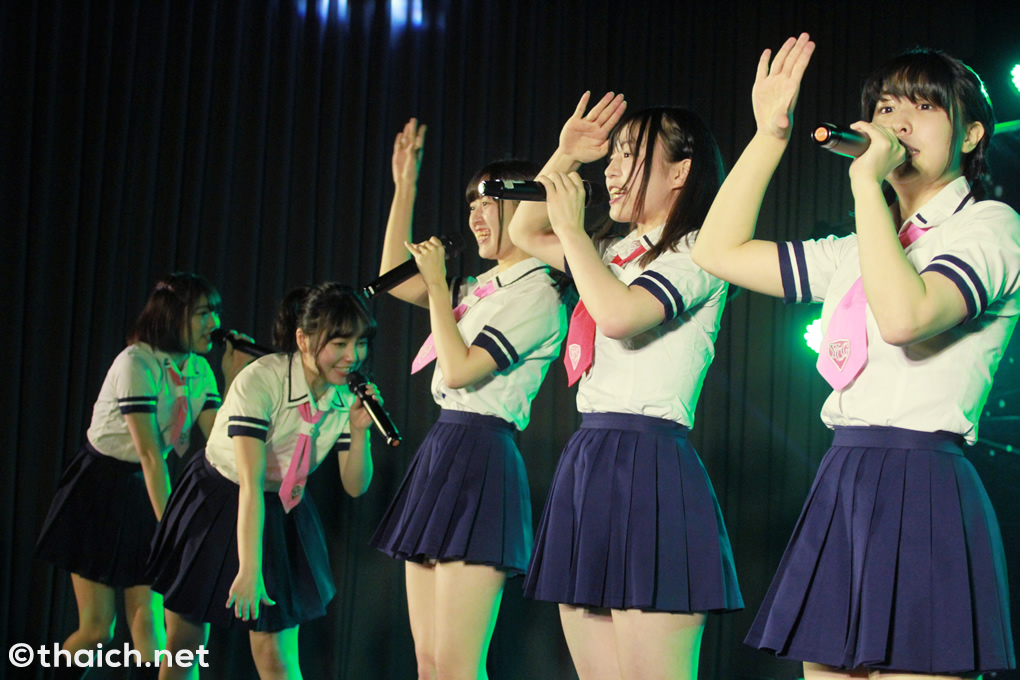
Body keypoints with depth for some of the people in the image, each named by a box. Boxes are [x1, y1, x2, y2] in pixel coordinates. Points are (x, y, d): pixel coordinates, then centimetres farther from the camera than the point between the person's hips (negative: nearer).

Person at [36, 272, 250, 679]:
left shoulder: (199, 369, 2)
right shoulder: (136, 364, -20)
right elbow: (150, 453, -25)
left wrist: (233, 379, -10)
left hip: (144, 492, 6)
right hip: (101, 488, -6)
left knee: (148, 616, -2)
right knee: (97, 627, -4)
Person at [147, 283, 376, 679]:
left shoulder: (346, 397, -12)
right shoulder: (260, 382, -28)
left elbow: (355, 486, -4)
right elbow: (250, 485, -33)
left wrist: (360, 430, -22)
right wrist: (249, 570, -37)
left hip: (284, 517, 3)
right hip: (217, 506, -3)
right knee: (183, 642, 8)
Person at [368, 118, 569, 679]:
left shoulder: (537, 292, -8)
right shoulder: (486, 287, 18)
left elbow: (459, 369, -15)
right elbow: (396, 280, 27)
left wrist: (438, 283, -4)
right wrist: (404, 186, 23)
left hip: (482, 457, -9)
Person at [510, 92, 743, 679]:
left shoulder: (696, 252, -5)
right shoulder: (620, 251, 21)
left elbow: (617, 314, -21)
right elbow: (525, 234, 33)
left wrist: (571, 224, -8)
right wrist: (564, 157, 19)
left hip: (649, 466, -9)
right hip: (587, 461, 9)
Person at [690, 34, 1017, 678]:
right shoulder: (861, 250, 20)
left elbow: (906, 316, -21)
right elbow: (720, 251, 18)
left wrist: (867, 183, -15)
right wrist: (769, 134, 13)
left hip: (923, 496, -7)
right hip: (840, 493, 7)